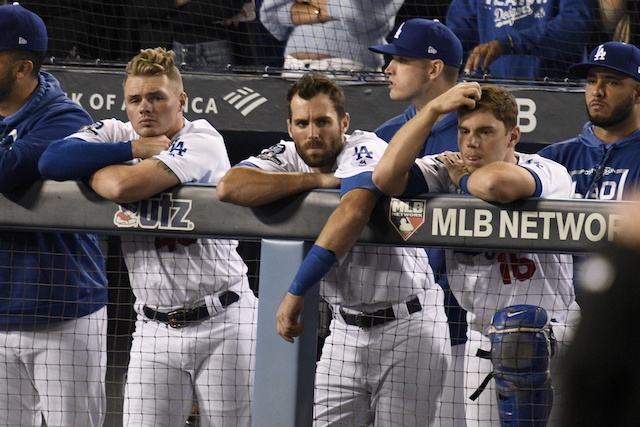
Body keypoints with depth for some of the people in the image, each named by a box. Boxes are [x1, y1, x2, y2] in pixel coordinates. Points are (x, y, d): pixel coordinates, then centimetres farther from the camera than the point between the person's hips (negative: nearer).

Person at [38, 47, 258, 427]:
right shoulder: (117, 135, 6)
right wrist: (131, 149, -12)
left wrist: (88, 167, -5)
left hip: (222, 323, -4)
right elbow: (53, 161, -12)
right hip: (155, 329, 5)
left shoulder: (203, 142, -12)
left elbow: (124, 186, -26)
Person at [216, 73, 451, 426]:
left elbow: (354, 211, -35)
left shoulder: (366, 151, -16)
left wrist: (296, 291, -39)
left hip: (407, 328, -5)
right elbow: (229, 187, -18)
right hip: (346, 327, 5)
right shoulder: (288, 159, 0)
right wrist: (318, 179, -18)